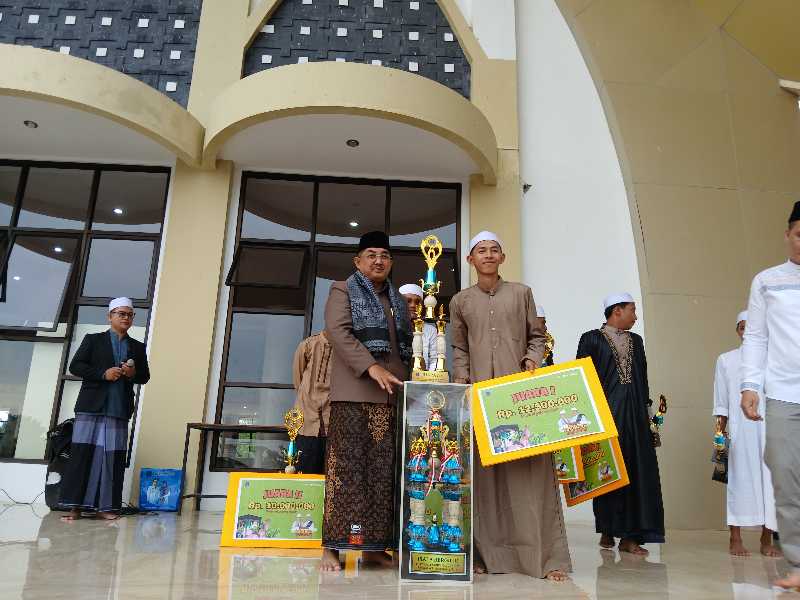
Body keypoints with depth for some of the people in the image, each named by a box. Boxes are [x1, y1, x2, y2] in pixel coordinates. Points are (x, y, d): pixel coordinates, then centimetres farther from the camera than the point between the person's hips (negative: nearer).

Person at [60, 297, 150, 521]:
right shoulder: (93, 340, 9)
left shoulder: (138, 347, 16)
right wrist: (103, 374, -12)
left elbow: (145, 377, 17)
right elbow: (75, 366, 1)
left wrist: (133, 373, -6)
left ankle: (104, 506, 3)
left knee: (113, 458, -1)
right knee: (82, 453, -3)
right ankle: (75, 505, 2)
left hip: (119, 410, 2)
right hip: (91, 406, -2)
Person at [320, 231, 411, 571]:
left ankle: (374, 545, 8)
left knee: (383, 470, 1)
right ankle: (332, 546, 1)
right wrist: (372, 368, -19)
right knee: (346, 466, -6)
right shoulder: (342, 290, 8)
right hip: (352, 392, -5)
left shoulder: (398, 300, 24)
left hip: (391, 394, 5)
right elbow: (337, 331, -8)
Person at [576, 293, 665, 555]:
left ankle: (629, 536, 4)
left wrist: (645, 410, 12)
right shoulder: (592, 339, 1)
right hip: (605, 413, -5)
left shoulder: (636, 341, 17)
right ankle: (607, 531, 12)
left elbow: (642, 377, 18)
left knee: (636, 470, -1)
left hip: (634, 415, 5)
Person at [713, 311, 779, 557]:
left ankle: (767, 539, 9)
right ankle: (735, 539, 5)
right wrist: (720, 430, 2)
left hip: (769, 427, 1)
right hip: (740, 429, 0)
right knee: (739, 477, -1)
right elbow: (721, 400, 9)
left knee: (769, 477, -2)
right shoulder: (726, 360, 10)